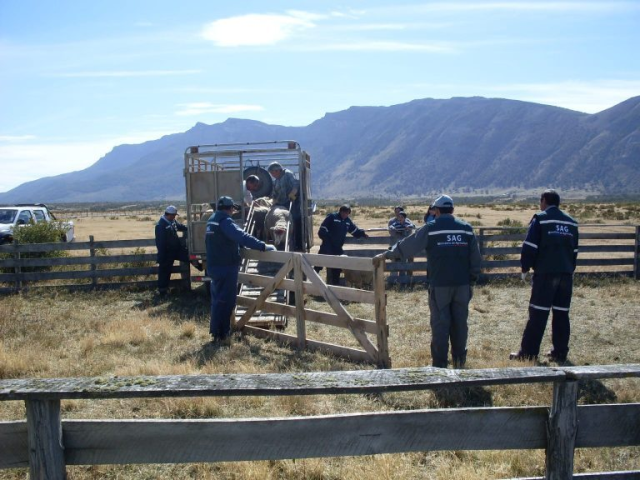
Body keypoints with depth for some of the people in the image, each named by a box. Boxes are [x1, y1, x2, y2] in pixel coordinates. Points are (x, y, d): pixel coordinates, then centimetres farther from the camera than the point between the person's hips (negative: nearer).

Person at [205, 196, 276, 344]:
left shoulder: (212, 221, 14)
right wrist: (263, 246, -30)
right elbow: (242, 237, -28)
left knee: (217, 299, 18)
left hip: (214, 266, 10)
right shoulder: (225, 221, -16)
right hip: (226, 267, -10)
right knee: (225, 301, -4)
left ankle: (216, 331, 26)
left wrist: (239, 246, 28)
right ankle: (221, 335, 0)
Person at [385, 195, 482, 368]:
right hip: (462, 283, 3)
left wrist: (390, 253, 13)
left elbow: (408, 245, 0)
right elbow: (476, 258, 8)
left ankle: (440, 363, 4)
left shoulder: (431, 229, -4)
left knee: (440, 323, 1)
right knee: (460, 322, 12)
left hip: (439, 284, -3)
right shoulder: (466, 228, 6)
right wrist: (472, 279, 16)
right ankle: (459, 360, 20)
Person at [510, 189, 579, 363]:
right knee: (561, 314, 9)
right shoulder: (571, 222, 14)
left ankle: (528, 353, -2)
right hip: (566, 274, 5)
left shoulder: (540, 219, -4)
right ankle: (560, 353, 13)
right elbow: (574, 251, 17)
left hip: (545, 273, -5)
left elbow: (530, 247, -8)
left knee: (538, 314, -3)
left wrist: (525, 268, 2)